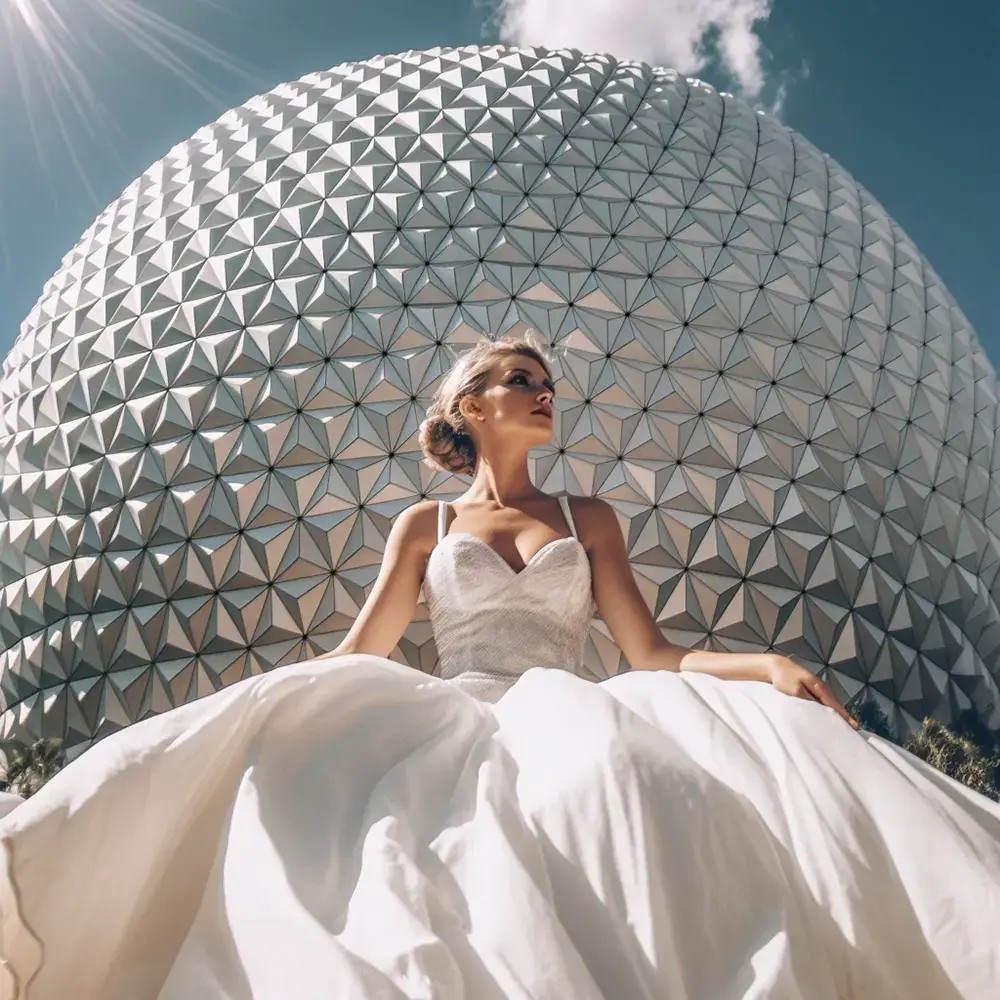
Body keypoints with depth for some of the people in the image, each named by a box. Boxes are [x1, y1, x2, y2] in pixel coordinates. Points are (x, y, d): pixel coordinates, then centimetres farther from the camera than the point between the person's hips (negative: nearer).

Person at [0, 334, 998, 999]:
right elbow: (357, 654, 12)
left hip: (571, 714, 0)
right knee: (282, 747, -32)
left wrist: (765, 663, -11)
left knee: (615, 770, -39)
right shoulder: (424, 524, 20)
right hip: (452, 724, 0)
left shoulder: (587, 517, 20)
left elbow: (652, 653, 9)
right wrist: (253, 707, -4)